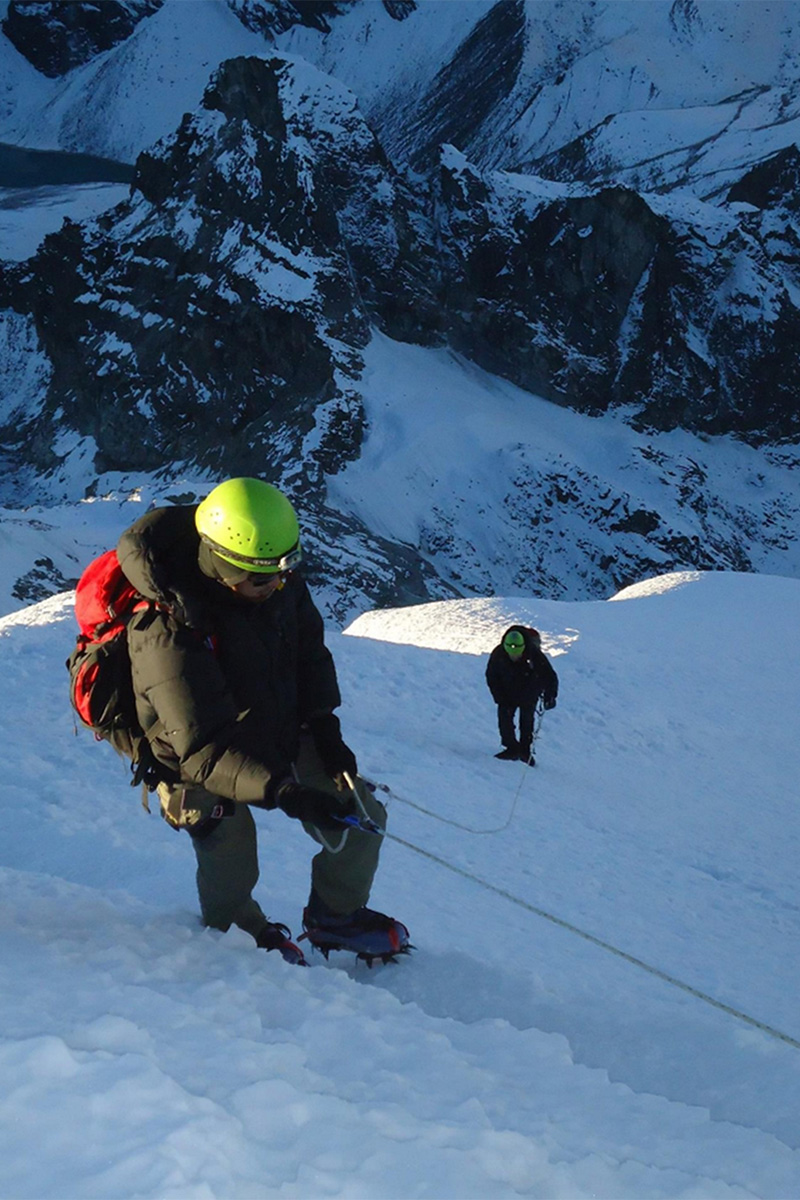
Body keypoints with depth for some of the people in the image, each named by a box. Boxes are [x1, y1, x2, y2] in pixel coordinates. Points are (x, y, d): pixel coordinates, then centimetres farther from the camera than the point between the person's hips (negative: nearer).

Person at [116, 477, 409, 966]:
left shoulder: (280, 582, -16)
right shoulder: (169, 632, -36)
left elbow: (310, 650, 5)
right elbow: (205, 750, -38)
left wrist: (324, 726, -2)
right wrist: (282, 790, -48)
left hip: (282, 737, 6)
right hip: (203, 765, -6)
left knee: (361, 819, 2)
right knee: (231, 883, -4)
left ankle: (336, 917, 29)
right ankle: (248, 935, 32)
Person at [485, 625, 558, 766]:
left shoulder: (534, 655, -32)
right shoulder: (498, 654, -26)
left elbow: (550, 677, -23)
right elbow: (491, 677, -11)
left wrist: (550, 696, -35)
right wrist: (500, 698, -17)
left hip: (529, 692, -2)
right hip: (507, 690, 2)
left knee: (527, 717, -5)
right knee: (505, 713, -12)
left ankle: (525, 750, 8)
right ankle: (512, 748, -4)